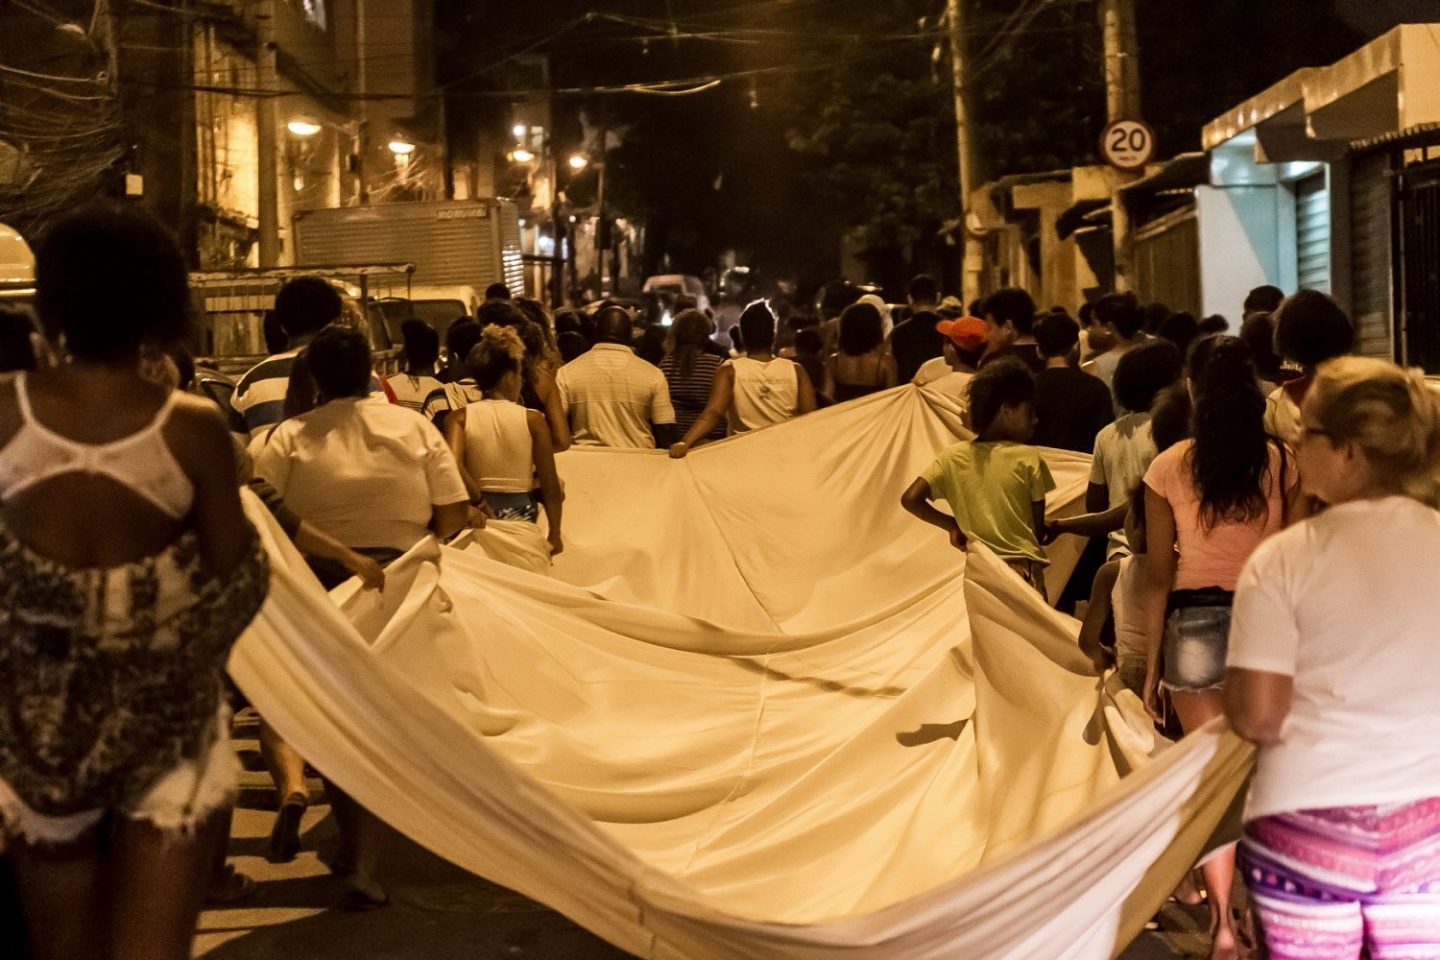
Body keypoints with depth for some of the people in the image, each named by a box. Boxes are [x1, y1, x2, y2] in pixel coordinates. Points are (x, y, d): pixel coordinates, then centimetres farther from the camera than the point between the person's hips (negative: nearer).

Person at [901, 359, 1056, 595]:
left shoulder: (954, 457, 1)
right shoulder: (1028, 458, -7)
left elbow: (911, 499, -4)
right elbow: (1039, 525, -3)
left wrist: (952, 524, 7)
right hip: (1023, 569, -4)